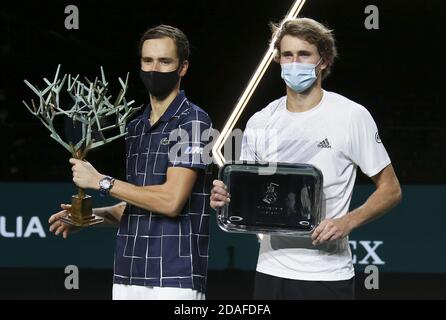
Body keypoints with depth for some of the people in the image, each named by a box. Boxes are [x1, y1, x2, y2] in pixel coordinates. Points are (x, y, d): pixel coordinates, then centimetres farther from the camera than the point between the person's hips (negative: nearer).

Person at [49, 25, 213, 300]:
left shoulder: (192, 121, -7)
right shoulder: (136, 128, 16)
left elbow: (171, 201, -17)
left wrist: (101, 181, -10)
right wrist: (92, 214, 5)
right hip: (128, 276, 7)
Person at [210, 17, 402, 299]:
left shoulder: (351, 115, -4)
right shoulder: (260, 123, 9)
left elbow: (390, 189, -1)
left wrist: (347, 223, -16)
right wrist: (224, 198, -7)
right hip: (271, 271, 4)